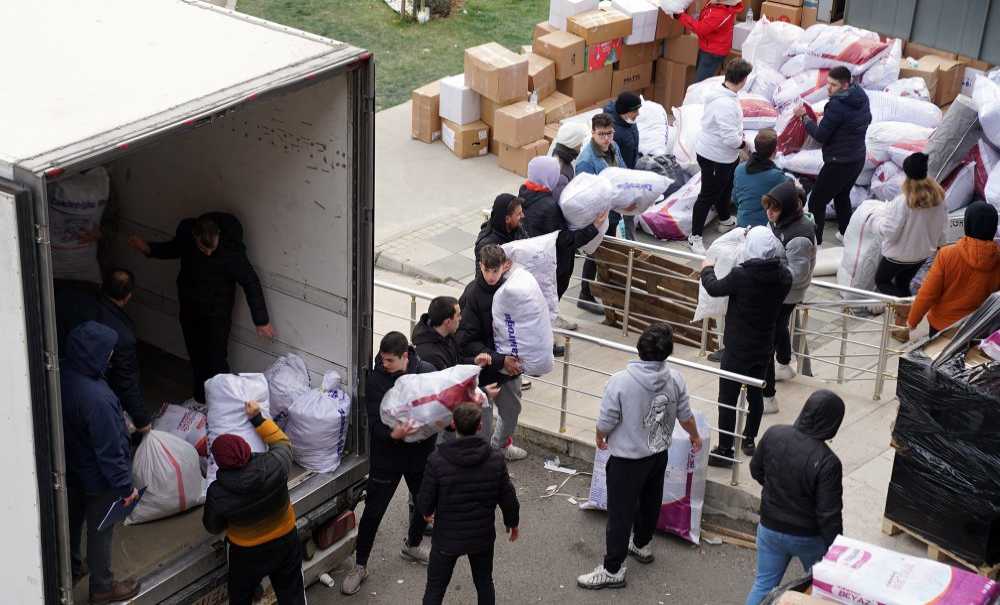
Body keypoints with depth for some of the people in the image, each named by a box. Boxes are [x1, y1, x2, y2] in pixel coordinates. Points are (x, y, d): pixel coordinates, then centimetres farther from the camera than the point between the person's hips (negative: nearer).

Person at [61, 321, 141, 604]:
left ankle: (71, 570, 50)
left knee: (72, 519, 28)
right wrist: (125, 487, -17)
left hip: (70, 467, 7)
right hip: (97, 477, -7)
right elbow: (110, 450, -29)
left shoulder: (61, 374, -16)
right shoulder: (97, 399, -39)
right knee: (100, 531, 15)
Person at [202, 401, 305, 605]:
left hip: (247, 554, -2)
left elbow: (213, 527, -8)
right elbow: (282, 442, -4)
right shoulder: (275, 466, -29)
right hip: (286, 541, 2)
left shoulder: (217, 494, -29)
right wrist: (257, 419, -2)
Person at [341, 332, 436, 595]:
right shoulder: (376, 379, -17)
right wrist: (393, 434, -40)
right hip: (387, 457, -3)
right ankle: (360, 566, 19)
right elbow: (375, 424, -20)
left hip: (421, 453, 3)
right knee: (373, 512, 2)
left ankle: (412, 546, 48)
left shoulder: (426, 371, -10)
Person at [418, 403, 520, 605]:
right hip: (483, 537, 2)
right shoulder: (495, 460, -14)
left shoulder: (437, 461, -21)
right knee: (484, 584, 23)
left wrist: (427, 512, 12)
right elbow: (508, 497, -4)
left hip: (447, 537, -2)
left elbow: (425, 500, -12)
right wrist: (512, 522, 16)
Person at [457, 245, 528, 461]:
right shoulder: (472, 295, -20)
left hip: (509, 366, 6)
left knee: (512, 410, 23)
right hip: (483, 370, -6)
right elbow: (467, 342, -20)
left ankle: (501, 445, 48)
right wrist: (499, 360, -24)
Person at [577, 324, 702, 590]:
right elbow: (685, 417, 2)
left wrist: (600, 438, 5)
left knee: (620, 511, 5)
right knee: (650, 501, 25)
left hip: (628, 458, -5)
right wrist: (695, 437, 23)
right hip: (659, 453, 5)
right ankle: (642, 545, 47)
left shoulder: (621, 381, -27)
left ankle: (613, 570, 13)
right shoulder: (675, 379, -12)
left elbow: (605, 423, -18)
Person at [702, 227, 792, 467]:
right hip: (764, 347, 5)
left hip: (738, 348, -5)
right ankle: (749, 440, 37)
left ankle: (725, 451, 11)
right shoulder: (784, 276, -11)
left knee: (728, 399, 6)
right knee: (755, 393, 21)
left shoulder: (741, 275, -25)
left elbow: (714, 289, -8)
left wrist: (707, 269, 12)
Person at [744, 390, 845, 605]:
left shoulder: (773, 434, -15)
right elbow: (829, 515, -23)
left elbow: (756, 470, 4)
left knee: (763, 585, 18)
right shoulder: (827, 462, -30)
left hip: (769, 528, 4)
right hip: (808, 538, -4)